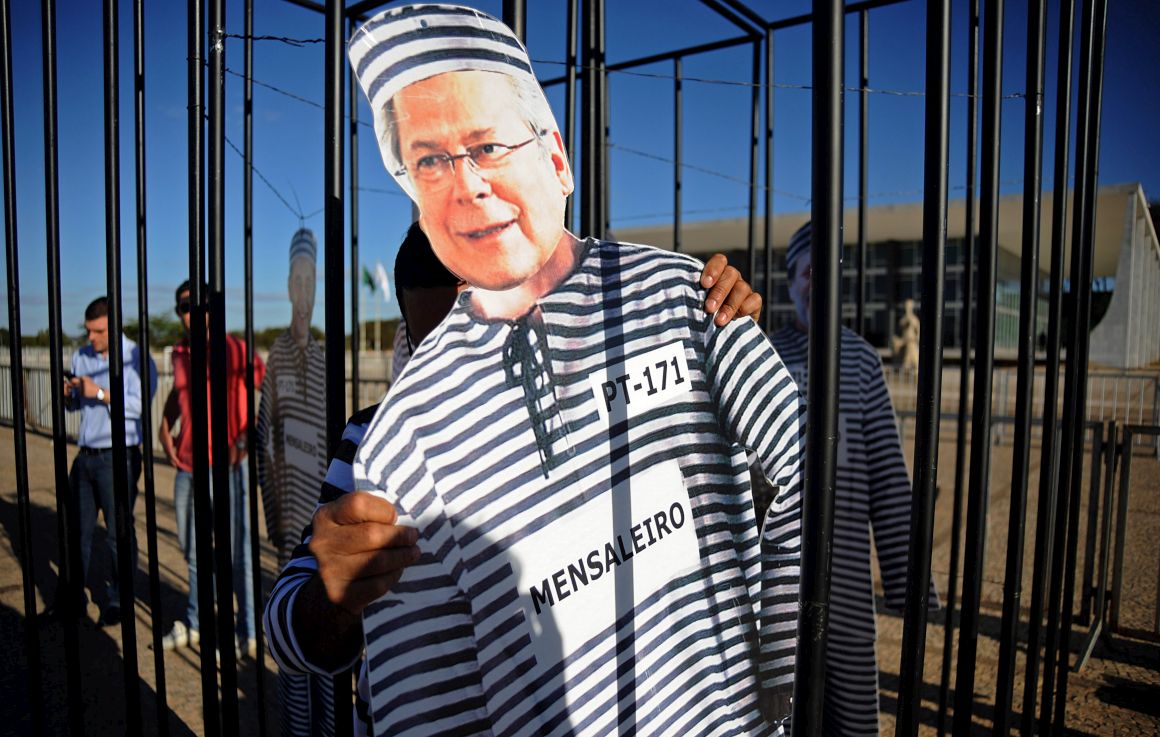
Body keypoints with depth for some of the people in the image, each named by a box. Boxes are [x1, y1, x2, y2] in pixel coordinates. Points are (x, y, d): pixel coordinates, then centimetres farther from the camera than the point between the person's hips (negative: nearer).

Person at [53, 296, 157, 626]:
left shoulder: (136, 358, -10)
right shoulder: (81, 356, 10)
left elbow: (139, 405, -21)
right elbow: (74, 405, 16)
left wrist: (100, 393, -26)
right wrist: (67, 393, -5)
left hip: (118, 458, -6)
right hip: (85, 455, 6)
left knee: (119, 532, 3)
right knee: (77, 528, 14)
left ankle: (117, 600, 16)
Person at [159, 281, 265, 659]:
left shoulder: (234, 350, -11)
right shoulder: (178, 354, 8)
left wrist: (247, 438, -18)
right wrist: (164, 428, 15)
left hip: (225, 468, -6)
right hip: (187, 468, 7)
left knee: (236, 552, 2)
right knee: (193, 551, 20)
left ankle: (248, 633, 16)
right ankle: (195, 624, 38)